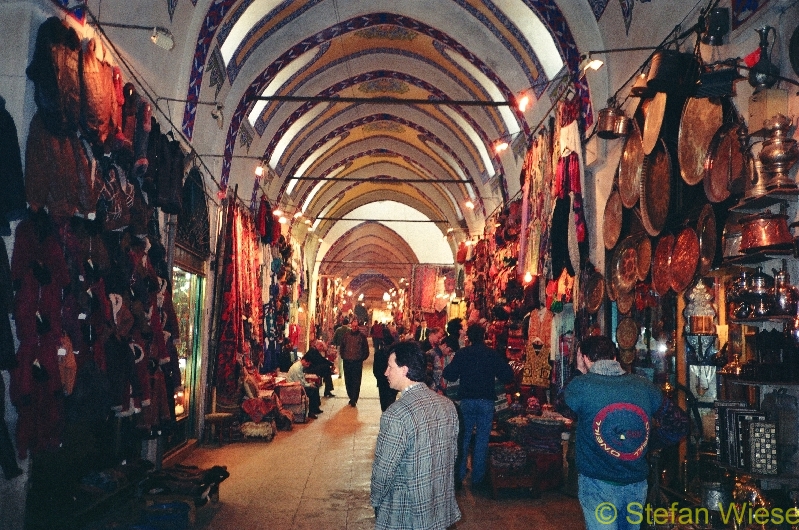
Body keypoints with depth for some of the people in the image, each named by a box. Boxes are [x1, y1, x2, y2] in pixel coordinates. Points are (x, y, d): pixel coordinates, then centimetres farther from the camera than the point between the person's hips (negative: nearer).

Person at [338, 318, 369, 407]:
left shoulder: (362, 336, -1)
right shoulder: (346, 335, 7)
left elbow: (366, 349, 3)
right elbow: (342, 347, 16)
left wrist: (362, 358, -2)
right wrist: (343, 356, 7)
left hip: (357, 363, -3)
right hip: (347, 362, 3)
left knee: (356, 382, -3)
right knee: (348, 381, 9)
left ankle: (354, 400, 2)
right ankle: (351, 397, 23)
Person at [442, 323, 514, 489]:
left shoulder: (461, 353, -4)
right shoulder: (492, 354, -4)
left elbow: (449, 375, -4)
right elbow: (508, 375, -3)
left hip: (466, 400, 1)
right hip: (486, 401, -1)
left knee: (464, 438, 12)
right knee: (482, 440, 6)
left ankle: (459, 475, 17)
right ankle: (477, 479, 9)